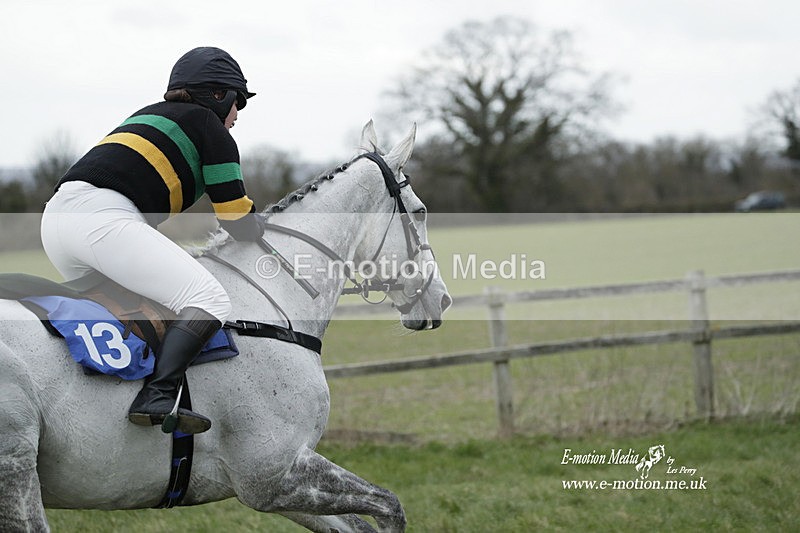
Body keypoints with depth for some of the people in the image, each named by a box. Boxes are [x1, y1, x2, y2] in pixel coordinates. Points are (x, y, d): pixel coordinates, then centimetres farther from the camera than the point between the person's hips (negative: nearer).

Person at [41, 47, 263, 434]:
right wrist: (259, 237, 30)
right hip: (103, 215, -9)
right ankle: (156, 397, -33)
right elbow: (236, 217, 9)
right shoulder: (208, 125, 12)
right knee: (209, 301, -16)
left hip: (55, 216, 9)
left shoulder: (147, 115, 34)